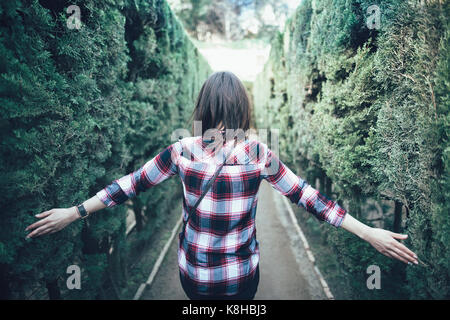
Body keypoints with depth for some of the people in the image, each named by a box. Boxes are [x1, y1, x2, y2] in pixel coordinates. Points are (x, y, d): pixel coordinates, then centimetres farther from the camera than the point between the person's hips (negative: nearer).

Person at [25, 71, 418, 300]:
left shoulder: (182, 150, -14)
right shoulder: (258, 154, -16)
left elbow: (132, 183, -7)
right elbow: (306, 195, -13)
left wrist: (74, 212, 6)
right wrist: (369, 233, -5)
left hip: (193, 274, 2)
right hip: (242, 275, -1)